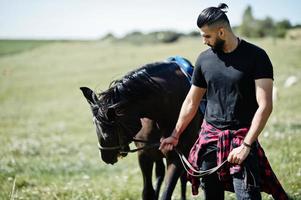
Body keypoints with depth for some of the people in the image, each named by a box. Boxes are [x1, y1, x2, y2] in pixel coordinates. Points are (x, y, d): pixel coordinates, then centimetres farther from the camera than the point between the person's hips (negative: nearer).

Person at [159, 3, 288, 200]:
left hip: (242, 139, -5)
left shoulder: (256, 56, -8)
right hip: (209, 137, 5)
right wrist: (175, 136, 18)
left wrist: (246, 146, -18)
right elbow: (191, 102, 18)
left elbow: (265, 106, -13)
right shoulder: (205, 58, 7)